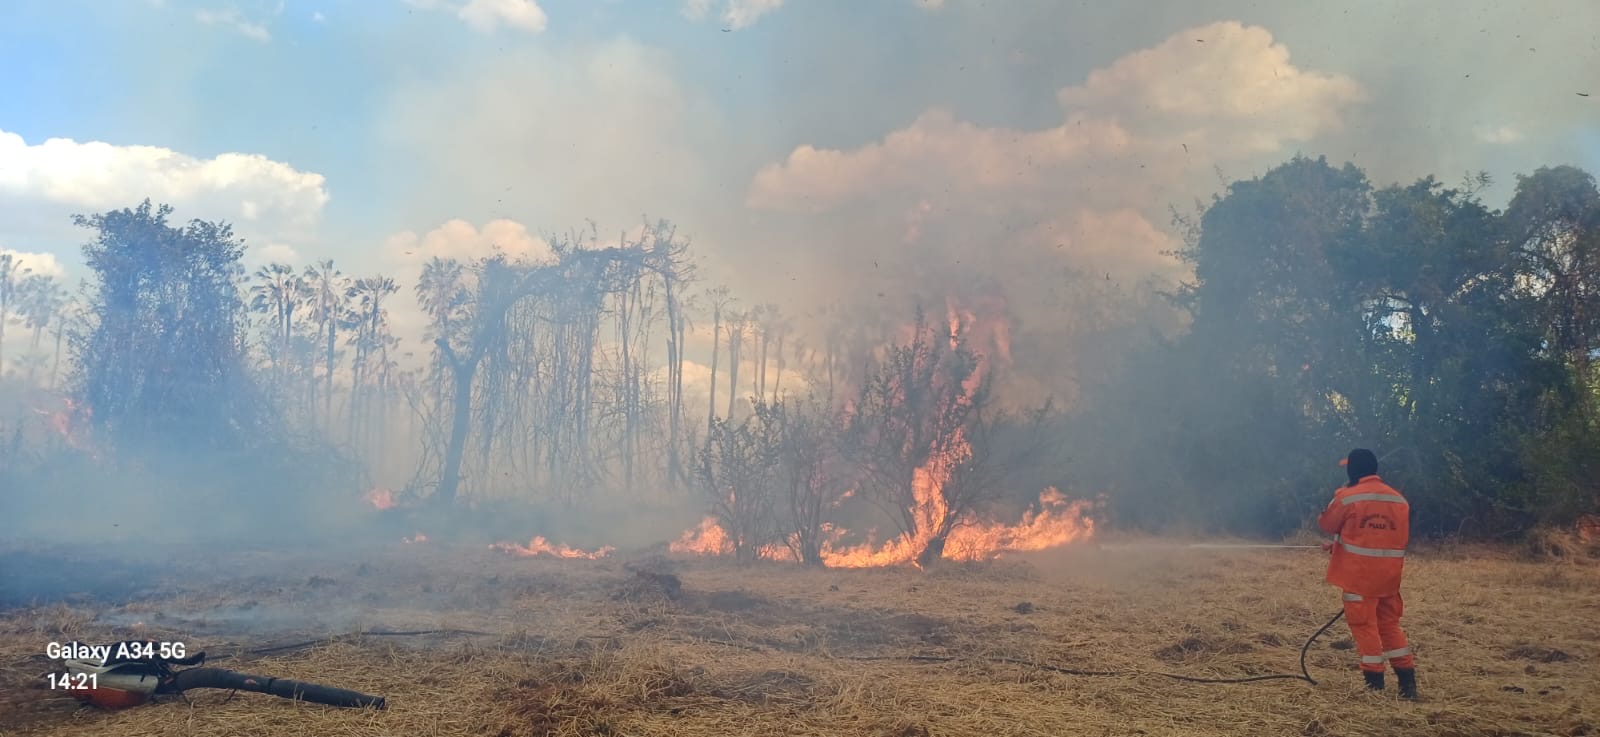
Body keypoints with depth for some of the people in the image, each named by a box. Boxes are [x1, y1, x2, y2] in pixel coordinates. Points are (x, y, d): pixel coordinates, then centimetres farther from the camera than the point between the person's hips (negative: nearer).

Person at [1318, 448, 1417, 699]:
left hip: (1359, 573, -5)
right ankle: (1407, 681, 14)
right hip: (1389, 574, 5)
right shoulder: (1398, 499, 6)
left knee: (1364, 626, 3)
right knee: (1389, 625, 16)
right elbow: (1402, 537, 16)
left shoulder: (1347, 496, -12)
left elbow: (1326, 524, 0)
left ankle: (1375, 684, 3)